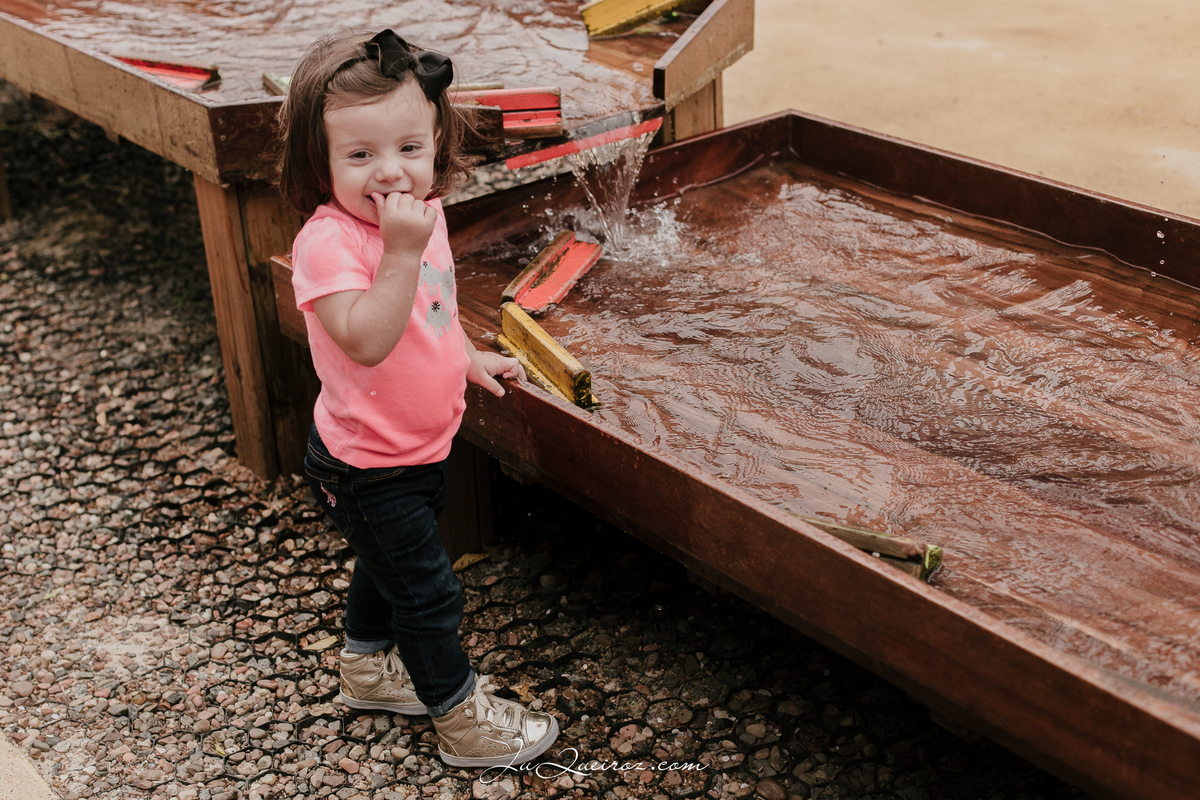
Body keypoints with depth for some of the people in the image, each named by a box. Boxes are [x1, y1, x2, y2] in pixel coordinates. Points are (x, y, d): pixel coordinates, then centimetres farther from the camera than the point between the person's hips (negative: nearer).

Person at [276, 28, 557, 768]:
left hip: (425, 443, 9)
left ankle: (368, 668, 52)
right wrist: (403, 252, -45)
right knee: (428, 591, 4)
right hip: (369, 465, -8)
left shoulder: (425, 213, -4)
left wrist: (468, 356, 12)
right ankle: (463, 721, 24)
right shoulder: (328, 242, -30)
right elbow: (366, 339, -43)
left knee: (388, 563, 28)